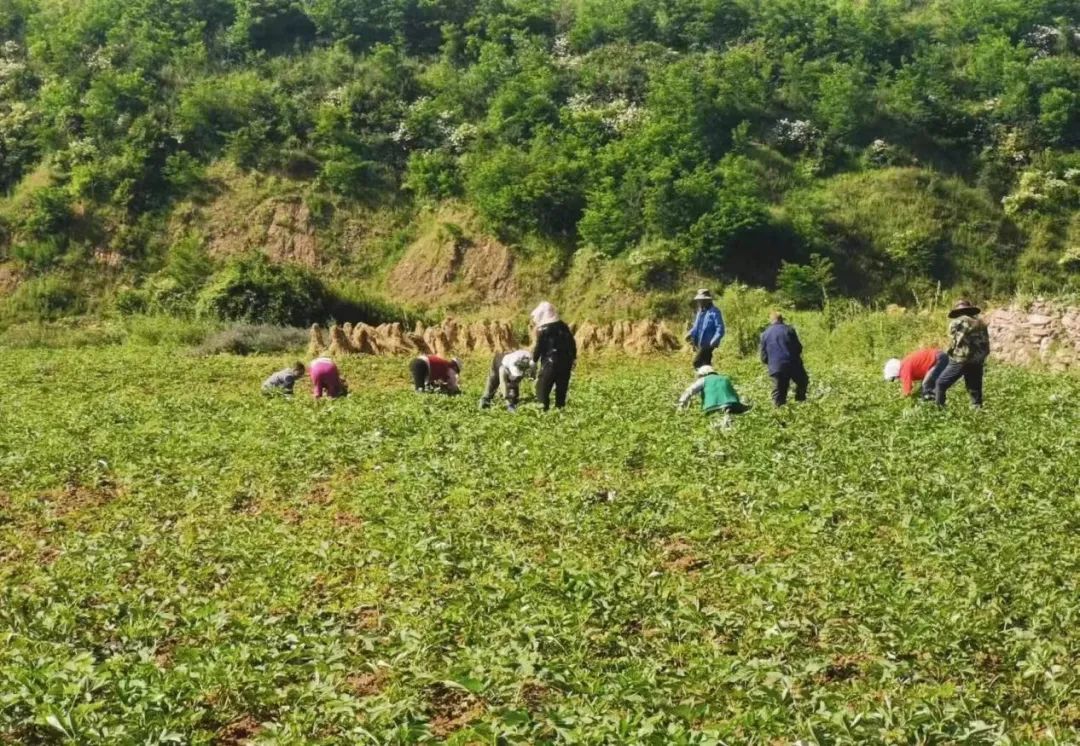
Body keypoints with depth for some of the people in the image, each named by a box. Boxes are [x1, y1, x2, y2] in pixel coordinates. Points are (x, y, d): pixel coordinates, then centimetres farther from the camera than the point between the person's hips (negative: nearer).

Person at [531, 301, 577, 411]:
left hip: (550, 364, -6)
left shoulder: (543, 329, -11)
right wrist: (573, 359, 20)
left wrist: (534, 360, 10)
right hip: (565, 363, 6)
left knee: (542, 390, 0)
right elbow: (572, 344, 12)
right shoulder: (563, 326, 8)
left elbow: (538, 348, -7)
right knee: (561, 390, 12)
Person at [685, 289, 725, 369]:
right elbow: (696, 326, 24)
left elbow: (720, 330, -17)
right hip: (699, 344, 9)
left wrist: (714, 341, -30)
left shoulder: (714, 312, -12)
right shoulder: (700, 311, 14)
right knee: (705, 364, 14)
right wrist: (690, 334, 5)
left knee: (697, 362, -17)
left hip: (707, 344, -9)